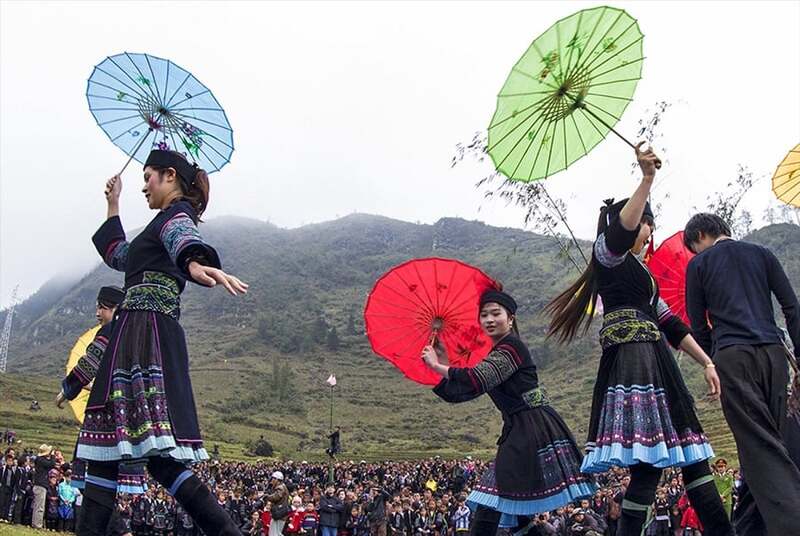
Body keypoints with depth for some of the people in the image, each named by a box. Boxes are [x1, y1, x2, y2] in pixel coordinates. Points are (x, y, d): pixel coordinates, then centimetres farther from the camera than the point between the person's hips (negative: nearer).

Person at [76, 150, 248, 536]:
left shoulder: (176, 213, 1)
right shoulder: (167, 222, 30)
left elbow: (183, 240, -27)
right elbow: (117, 254, 47)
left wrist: (195, 263, -49)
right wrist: (113, 205, 47)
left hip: (147, 332, -10)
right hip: (134, 335, 10)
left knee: (160, 457, -19)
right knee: (102, 447, 4)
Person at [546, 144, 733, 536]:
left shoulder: (639, 270, 29)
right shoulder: (608, 251, 4)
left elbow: (670, 323, 25)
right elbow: (622, 230, -22)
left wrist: (706, 362, 19)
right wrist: (647, 179, -29)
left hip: (652, 361, 10)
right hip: (631, 358, -10)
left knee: (689, 451, 6)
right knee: (649, 463, -15)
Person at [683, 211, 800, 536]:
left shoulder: (698, 265, 9)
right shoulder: (761, 254, 18)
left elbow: (698, 326, 6)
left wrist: (712, 365, 16)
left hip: (732, 355, -4)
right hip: (773, 352, 4)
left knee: (758, 444, -8)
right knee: (771, 439, 10)